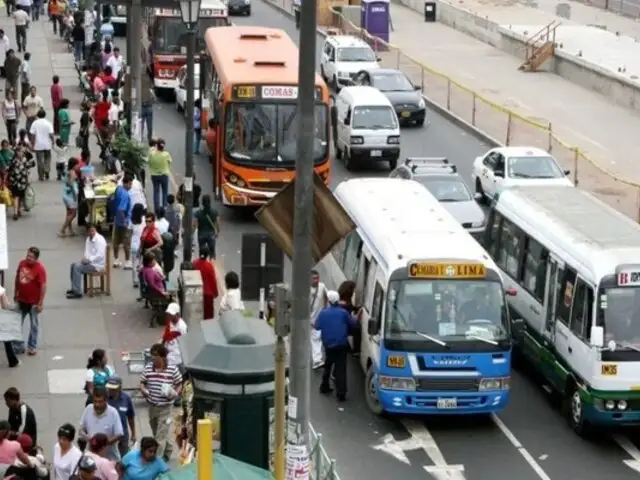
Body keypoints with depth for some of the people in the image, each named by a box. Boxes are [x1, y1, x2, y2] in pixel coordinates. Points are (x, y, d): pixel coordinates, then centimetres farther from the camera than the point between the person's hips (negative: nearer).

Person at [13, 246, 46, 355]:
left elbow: (43, 286, -19)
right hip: (21, 300, 6)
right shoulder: (22, 263, -4)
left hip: (34, 302, -6)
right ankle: (18, 345, 25)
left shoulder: (40, 269, -21)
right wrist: (15, 294, 13)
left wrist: (40, 303, -19)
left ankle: (32, 347, 23)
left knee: (34, 325, 9)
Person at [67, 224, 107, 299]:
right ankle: (74, 288, 10)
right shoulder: (89, 239, 11)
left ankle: (77, 292, -22)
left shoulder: (100, 239, -18)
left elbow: (100, 255, -26)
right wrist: (85, 258, -2)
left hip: (97, 264, -9)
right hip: (90, 261, 9)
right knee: (73, 265, 3)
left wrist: (89, 260, -23)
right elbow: (87, 251, 20)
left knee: (77, 267, -21)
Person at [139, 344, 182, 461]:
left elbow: (179, 384, 0)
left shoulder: (172, 369, -10)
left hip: (165, 407, -5)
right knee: (156, 432, 19)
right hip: (152, 406, 5)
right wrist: (143, 390, -14)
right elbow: (142, 382, 7)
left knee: (161, 434, -7)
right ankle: (168, 451, 39)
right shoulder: (148, 368, 0)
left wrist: (176, 393, -19)